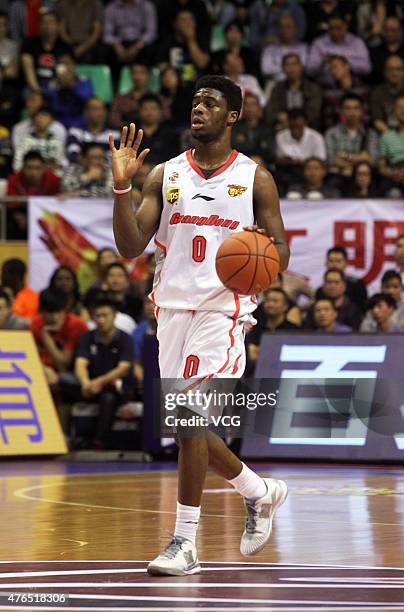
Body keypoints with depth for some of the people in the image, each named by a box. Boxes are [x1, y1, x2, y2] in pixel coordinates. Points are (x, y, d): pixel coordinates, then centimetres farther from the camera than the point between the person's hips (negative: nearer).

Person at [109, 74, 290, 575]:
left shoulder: (254, 178, 2)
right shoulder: (165, 175, 9)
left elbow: (281, 251, 4)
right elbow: (130, 247, 1)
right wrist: (122, 185, -11)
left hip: (223, 309, -5)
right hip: (173, 306, 5)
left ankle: (185, 542, -11)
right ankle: (261, 493, 35)